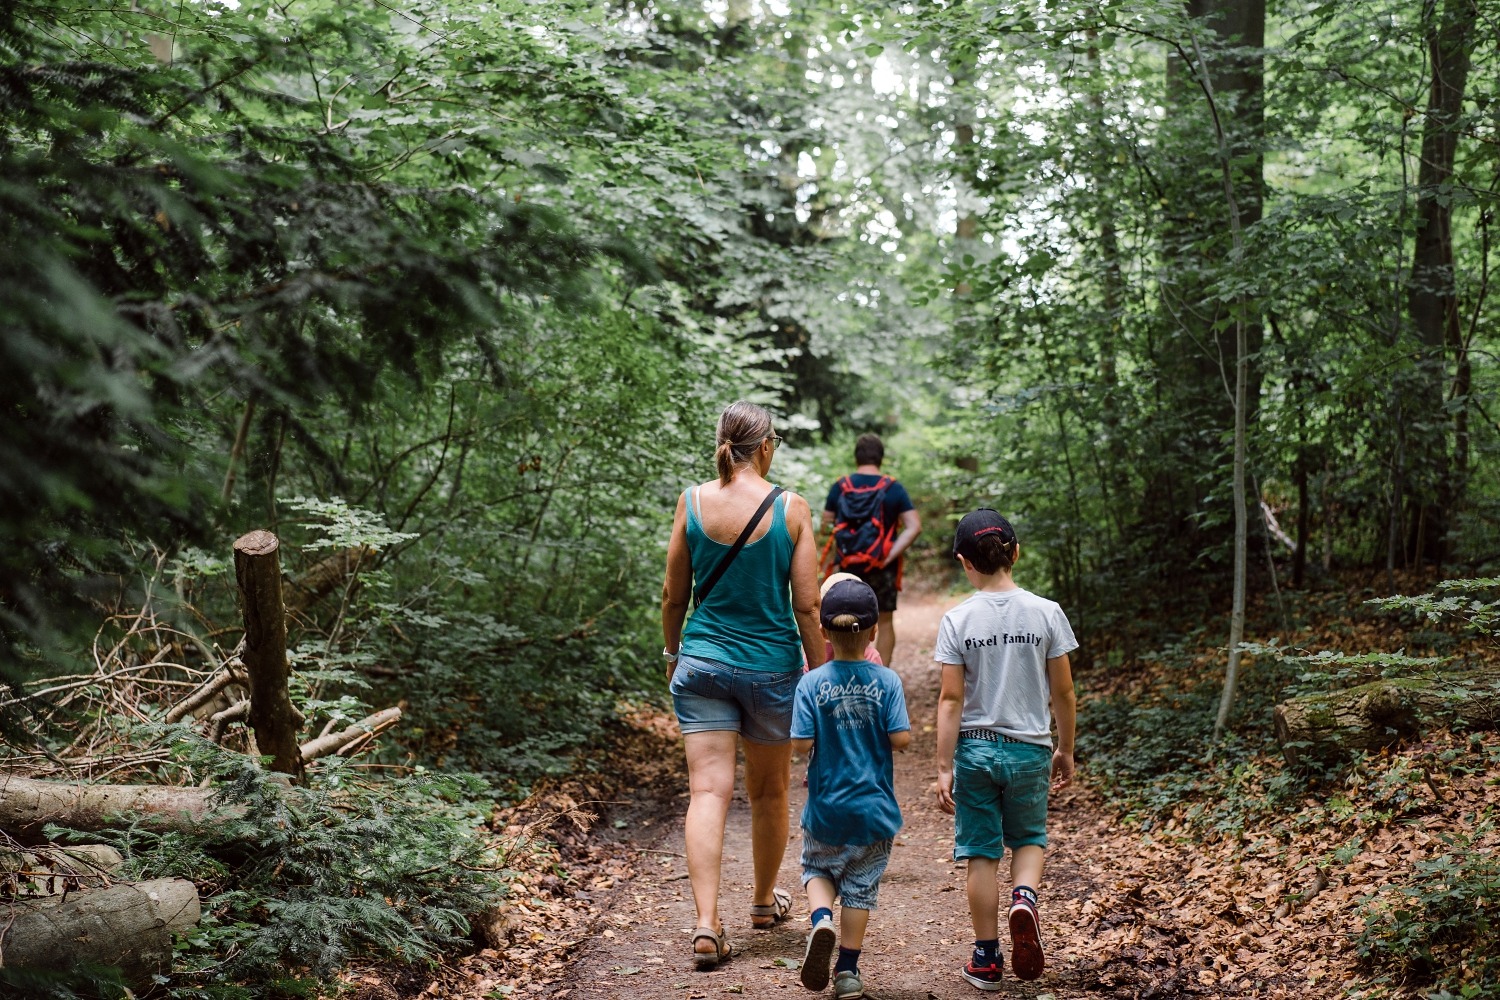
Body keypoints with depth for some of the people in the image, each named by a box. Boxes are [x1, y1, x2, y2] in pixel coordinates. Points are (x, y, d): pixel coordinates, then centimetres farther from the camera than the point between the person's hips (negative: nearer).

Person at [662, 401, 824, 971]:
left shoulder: (692, 502, -3)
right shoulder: (791, 509, -9)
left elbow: (673, 595, 3)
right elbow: (806, 607, -7)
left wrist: (672, 653, 18)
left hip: (703, 661, 1)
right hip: (772, 665, -1)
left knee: (708, 791, -2)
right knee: (769, 791, 19)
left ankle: (706, 923, -16)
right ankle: (765, 902, 38)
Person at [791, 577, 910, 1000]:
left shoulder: (812, 683, -11)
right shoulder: (887, 681, -10)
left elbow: (801, 743, -15)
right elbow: (901, 738, -15)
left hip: (826, 806, 0)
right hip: (874, 807, 0)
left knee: (818, 869, 22)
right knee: (861, 886, 12)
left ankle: (822, 919, -7)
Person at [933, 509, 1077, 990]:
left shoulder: (957, 621, -9)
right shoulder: (1046, 614, -6)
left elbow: (951, 699, -9)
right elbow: (1063, 693, -1)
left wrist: (944, 768, -4)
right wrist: (1066, 751, 13)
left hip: (974, 749, -1)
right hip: (1029, 749, 1)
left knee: (981, 854, 10)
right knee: (1029, 838, 22)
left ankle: (986, 958, 16)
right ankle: (1025, 897, -8)